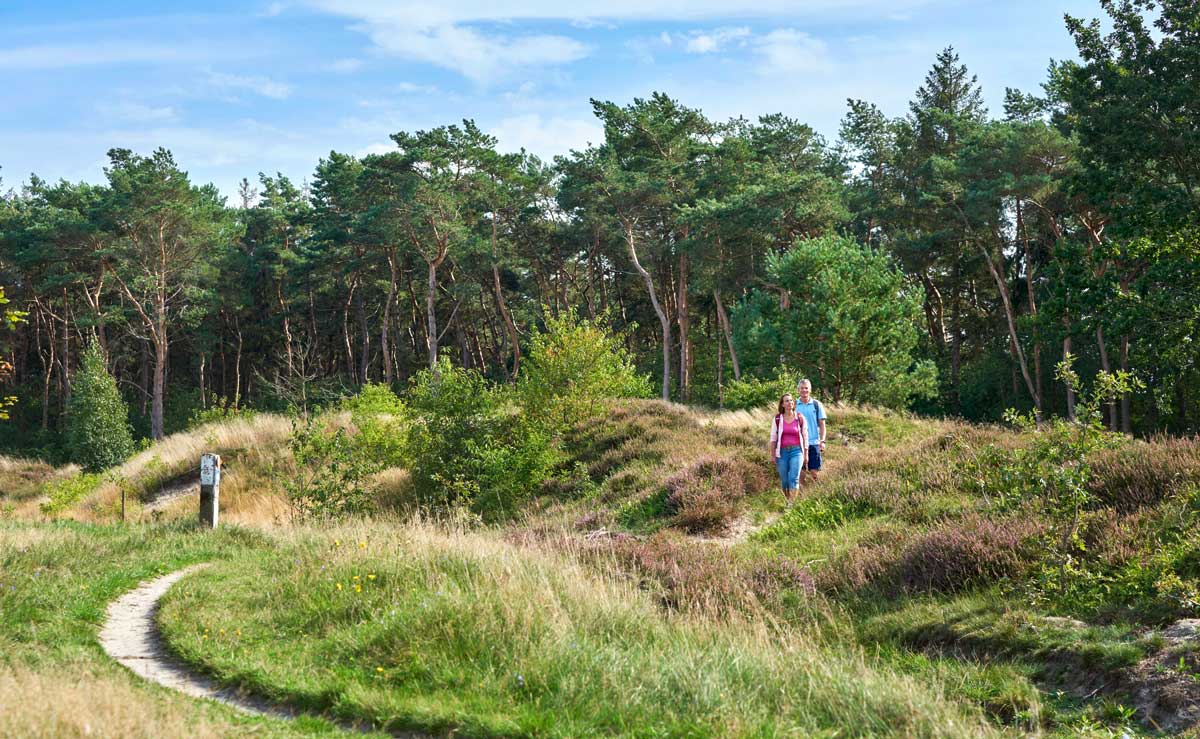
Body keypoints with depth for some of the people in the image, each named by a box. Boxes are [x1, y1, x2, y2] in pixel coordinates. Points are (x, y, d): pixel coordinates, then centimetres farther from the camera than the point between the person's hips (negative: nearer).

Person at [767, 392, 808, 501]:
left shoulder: (800, 418, 1)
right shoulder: (777, 419, 1)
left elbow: (805, 437, 7)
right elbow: (773, 438, 6)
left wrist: (806, 454, 5)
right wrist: (772, 455, 4)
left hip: (796, 451, -1)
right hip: (782, 452, 1)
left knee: (794, 478, -13)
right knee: (784, 480, 6)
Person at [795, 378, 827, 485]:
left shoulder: (817, 404, 3)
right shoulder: (794, 405, 5)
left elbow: (822, 424, 3)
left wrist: (822, 441, -6)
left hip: (814, 443, -1)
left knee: (814, 472, -3)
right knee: (800, 471, 3)